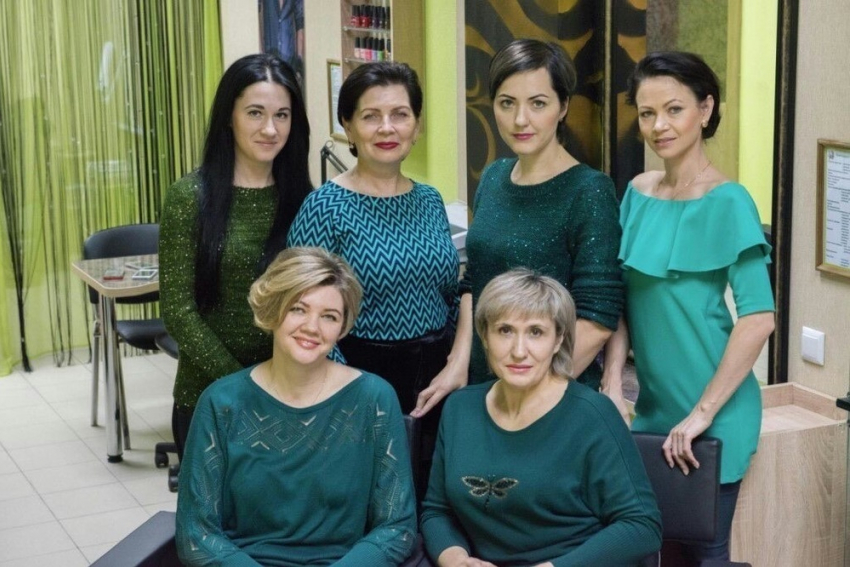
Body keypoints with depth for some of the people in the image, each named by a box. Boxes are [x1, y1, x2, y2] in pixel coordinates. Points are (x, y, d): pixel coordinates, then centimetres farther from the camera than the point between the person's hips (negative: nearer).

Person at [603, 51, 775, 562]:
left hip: (710, 413, -6)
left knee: (704, 549, 6)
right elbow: (621, 302, 9)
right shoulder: (638, 193, 5)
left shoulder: (727, 202, -14)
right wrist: (612, 386, -2)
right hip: (652, 404, 6)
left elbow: (758, 319, -20)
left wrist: (702, 412, -20)